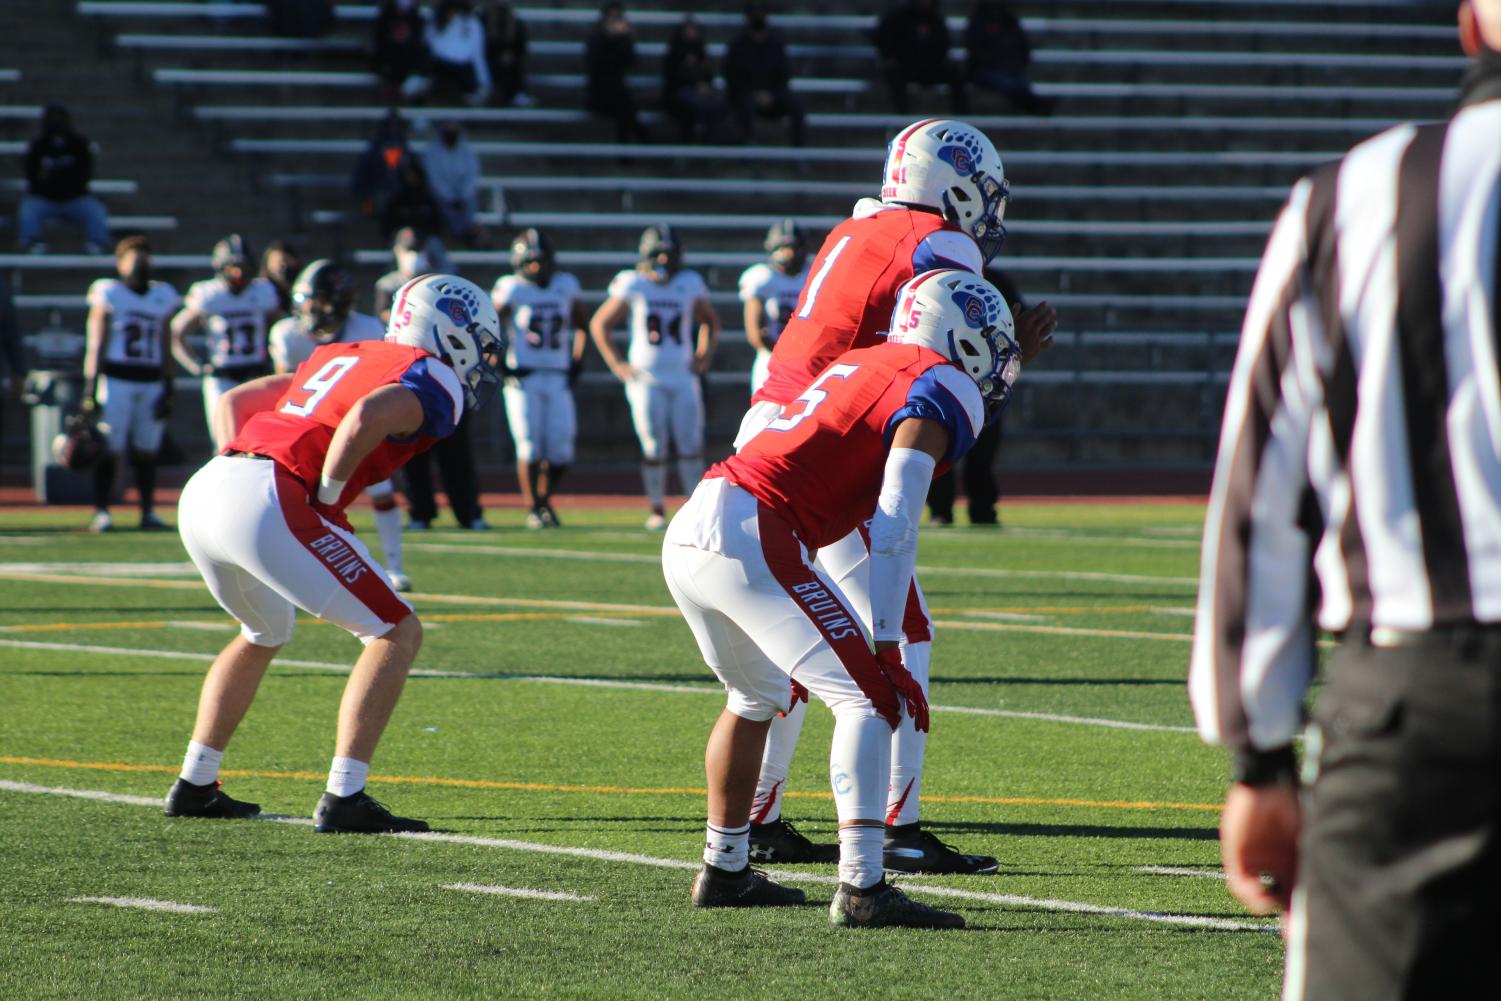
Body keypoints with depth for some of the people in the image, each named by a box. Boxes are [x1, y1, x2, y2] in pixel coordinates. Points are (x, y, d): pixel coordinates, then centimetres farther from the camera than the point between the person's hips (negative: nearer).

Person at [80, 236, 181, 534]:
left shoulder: (163, 297, 12)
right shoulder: (108, 294, 0)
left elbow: (164, 348, 15)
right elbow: (96, 344, 0)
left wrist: (168, 388, 9)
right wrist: (90, 386, -5)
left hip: (151, 382, 4)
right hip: (116, 379, -4)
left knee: (147, 450, 5)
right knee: (109, 449, -7)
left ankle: (148, 512, 10)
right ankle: (101, 512, -4)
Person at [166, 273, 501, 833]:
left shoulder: (341, 357, 29)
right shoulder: (434, 380, 3)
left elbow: (234, 402, 31)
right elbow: (366, 417, -18)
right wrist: (329, 498, -6)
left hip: (202, 491, 8)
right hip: (269, 506, -8)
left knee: (266, 633, 33)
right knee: (397, 634, 2)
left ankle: (194, 787, 34)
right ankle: (343, 801, -5)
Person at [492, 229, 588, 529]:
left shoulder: (565, 286, 7)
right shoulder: (511, 289, -5)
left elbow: (582, 324, 22)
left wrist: (577, 362, 12)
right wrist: (501, 366, -6)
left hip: (558, 380, 4)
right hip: (523, 379, -4)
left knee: (561, 450, -1)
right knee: (530, 446, -8)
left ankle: (544, 499, 21)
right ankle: (533, 509, 3)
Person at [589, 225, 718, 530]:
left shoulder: (689, 284, 5)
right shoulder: (632, 284, -3)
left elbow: (710, 321, 23)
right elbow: (599, 324, 4)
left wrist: (704, 356, 11)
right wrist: (617, 364, -2)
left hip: (683, 376, 2)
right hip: (646, 378, -2)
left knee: (691, 445, -3)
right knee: (654, 448, -4)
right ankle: (657, 510, 6)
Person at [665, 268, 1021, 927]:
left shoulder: (860, 367, 27)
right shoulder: (936, 391, 0)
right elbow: (893, 529, -11)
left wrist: (797, 640, 36)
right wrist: (888, 655, -11)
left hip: (687, 535, 9)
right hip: (749, 539, -9)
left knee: (757, 697, 29)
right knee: (868, 696, -7)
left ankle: (723, 871, 38)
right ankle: (861, 888, -16)